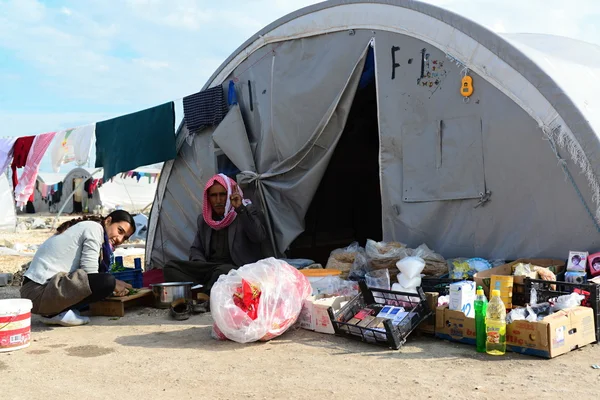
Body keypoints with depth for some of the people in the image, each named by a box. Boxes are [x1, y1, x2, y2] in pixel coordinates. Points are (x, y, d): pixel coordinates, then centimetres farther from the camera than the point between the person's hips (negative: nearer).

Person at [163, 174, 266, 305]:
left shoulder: (248, 211, 3)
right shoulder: (204, 219, 18)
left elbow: (259, 237, -16)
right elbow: (195, 249, 22)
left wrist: (240, 209, -22)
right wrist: (200, 265, -1)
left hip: (236, 270, -5)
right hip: (209, 269, 6)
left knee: (223, 271, -39)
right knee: (171, 267, -15)